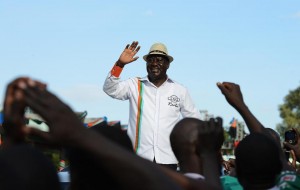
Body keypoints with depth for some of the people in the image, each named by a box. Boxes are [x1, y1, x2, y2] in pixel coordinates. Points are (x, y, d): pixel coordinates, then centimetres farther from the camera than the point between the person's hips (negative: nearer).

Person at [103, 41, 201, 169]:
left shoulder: (180, 90, 9)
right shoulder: (135, 86, 7)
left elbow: (194, 120, 17)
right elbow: (110, 89, -7)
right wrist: (120, 63, -20)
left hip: (168, 159, 1)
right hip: (138, 158, -1)